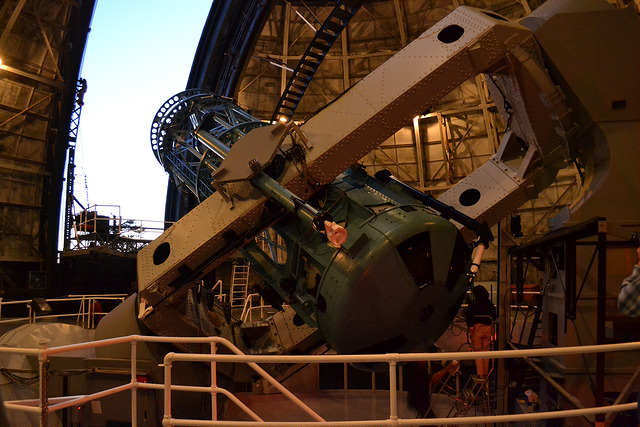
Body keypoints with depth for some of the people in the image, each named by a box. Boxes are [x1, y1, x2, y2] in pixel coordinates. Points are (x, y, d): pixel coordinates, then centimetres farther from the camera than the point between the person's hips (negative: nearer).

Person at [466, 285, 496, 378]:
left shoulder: (473, 303, -5)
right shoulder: (490, 303, 6)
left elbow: (469, 314, -16)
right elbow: (494, 316, 8)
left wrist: (470, 326, -14)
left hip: (477, 328, -4)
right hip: (488, 328, 4)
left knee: (477, 350, 3)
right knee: (486, 351, 13)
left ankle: (480, 373, 0)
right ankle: (486, 373, 19)